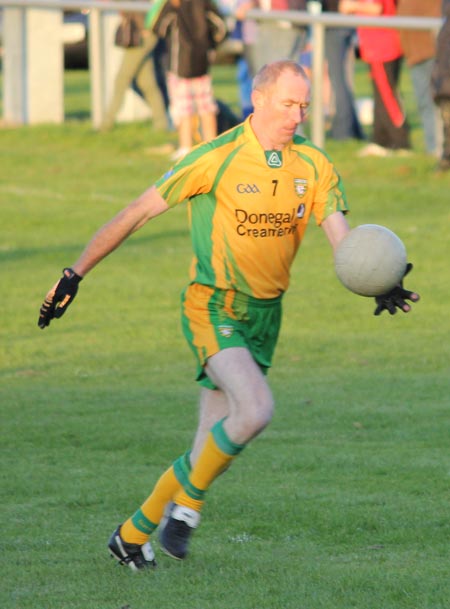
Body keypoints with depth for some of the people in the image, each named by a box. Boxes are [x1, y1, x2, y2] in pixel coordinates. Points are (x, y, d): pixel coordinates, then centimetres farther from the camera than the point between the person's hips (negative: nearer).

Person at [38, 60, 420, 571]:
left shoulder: (314, 166, 1)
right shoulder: (216, 158, -13)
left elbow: (342, 237, -5)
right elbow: (137, 213, -8)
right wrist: (76, 274, -8)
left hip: (265, 315, 5)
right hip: (213, 307, -5)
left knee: (212, 447, 6)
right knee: (255, 409, -27)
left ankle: (134, 533, 22)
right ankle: (189, 499, -5)